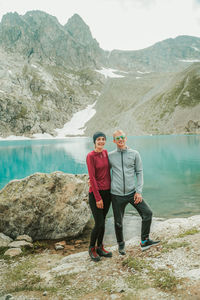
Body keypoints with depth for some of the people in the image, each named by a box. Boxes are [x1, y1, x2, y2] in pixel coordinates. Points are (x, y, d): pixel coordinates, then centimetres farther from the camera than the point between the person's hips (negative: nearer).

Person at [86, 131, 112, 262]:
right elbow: (92, 178, -16)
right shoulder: (90, 156, -13)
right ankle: (92, 248, 18)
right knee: (99, 224, -4)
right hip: (96, 193, -6)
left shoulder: (106, 152, 7)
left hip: (107, 192, 6)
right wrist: (98, 198, -17)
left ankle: (100, 247, 28)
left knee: (102, 221, 14)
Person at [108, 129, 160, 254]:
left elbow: (139, 173, 2)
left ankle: (144, 241, 9)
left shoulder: (134, 154, 2)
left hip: (132, 192, 1)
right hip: (117, 194, 0)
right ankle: (121, 244, 33)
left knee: (147, 213, -8)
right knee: (118, 222, 7)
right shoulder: (110, 156, 2)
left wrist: (139, 191, -5)